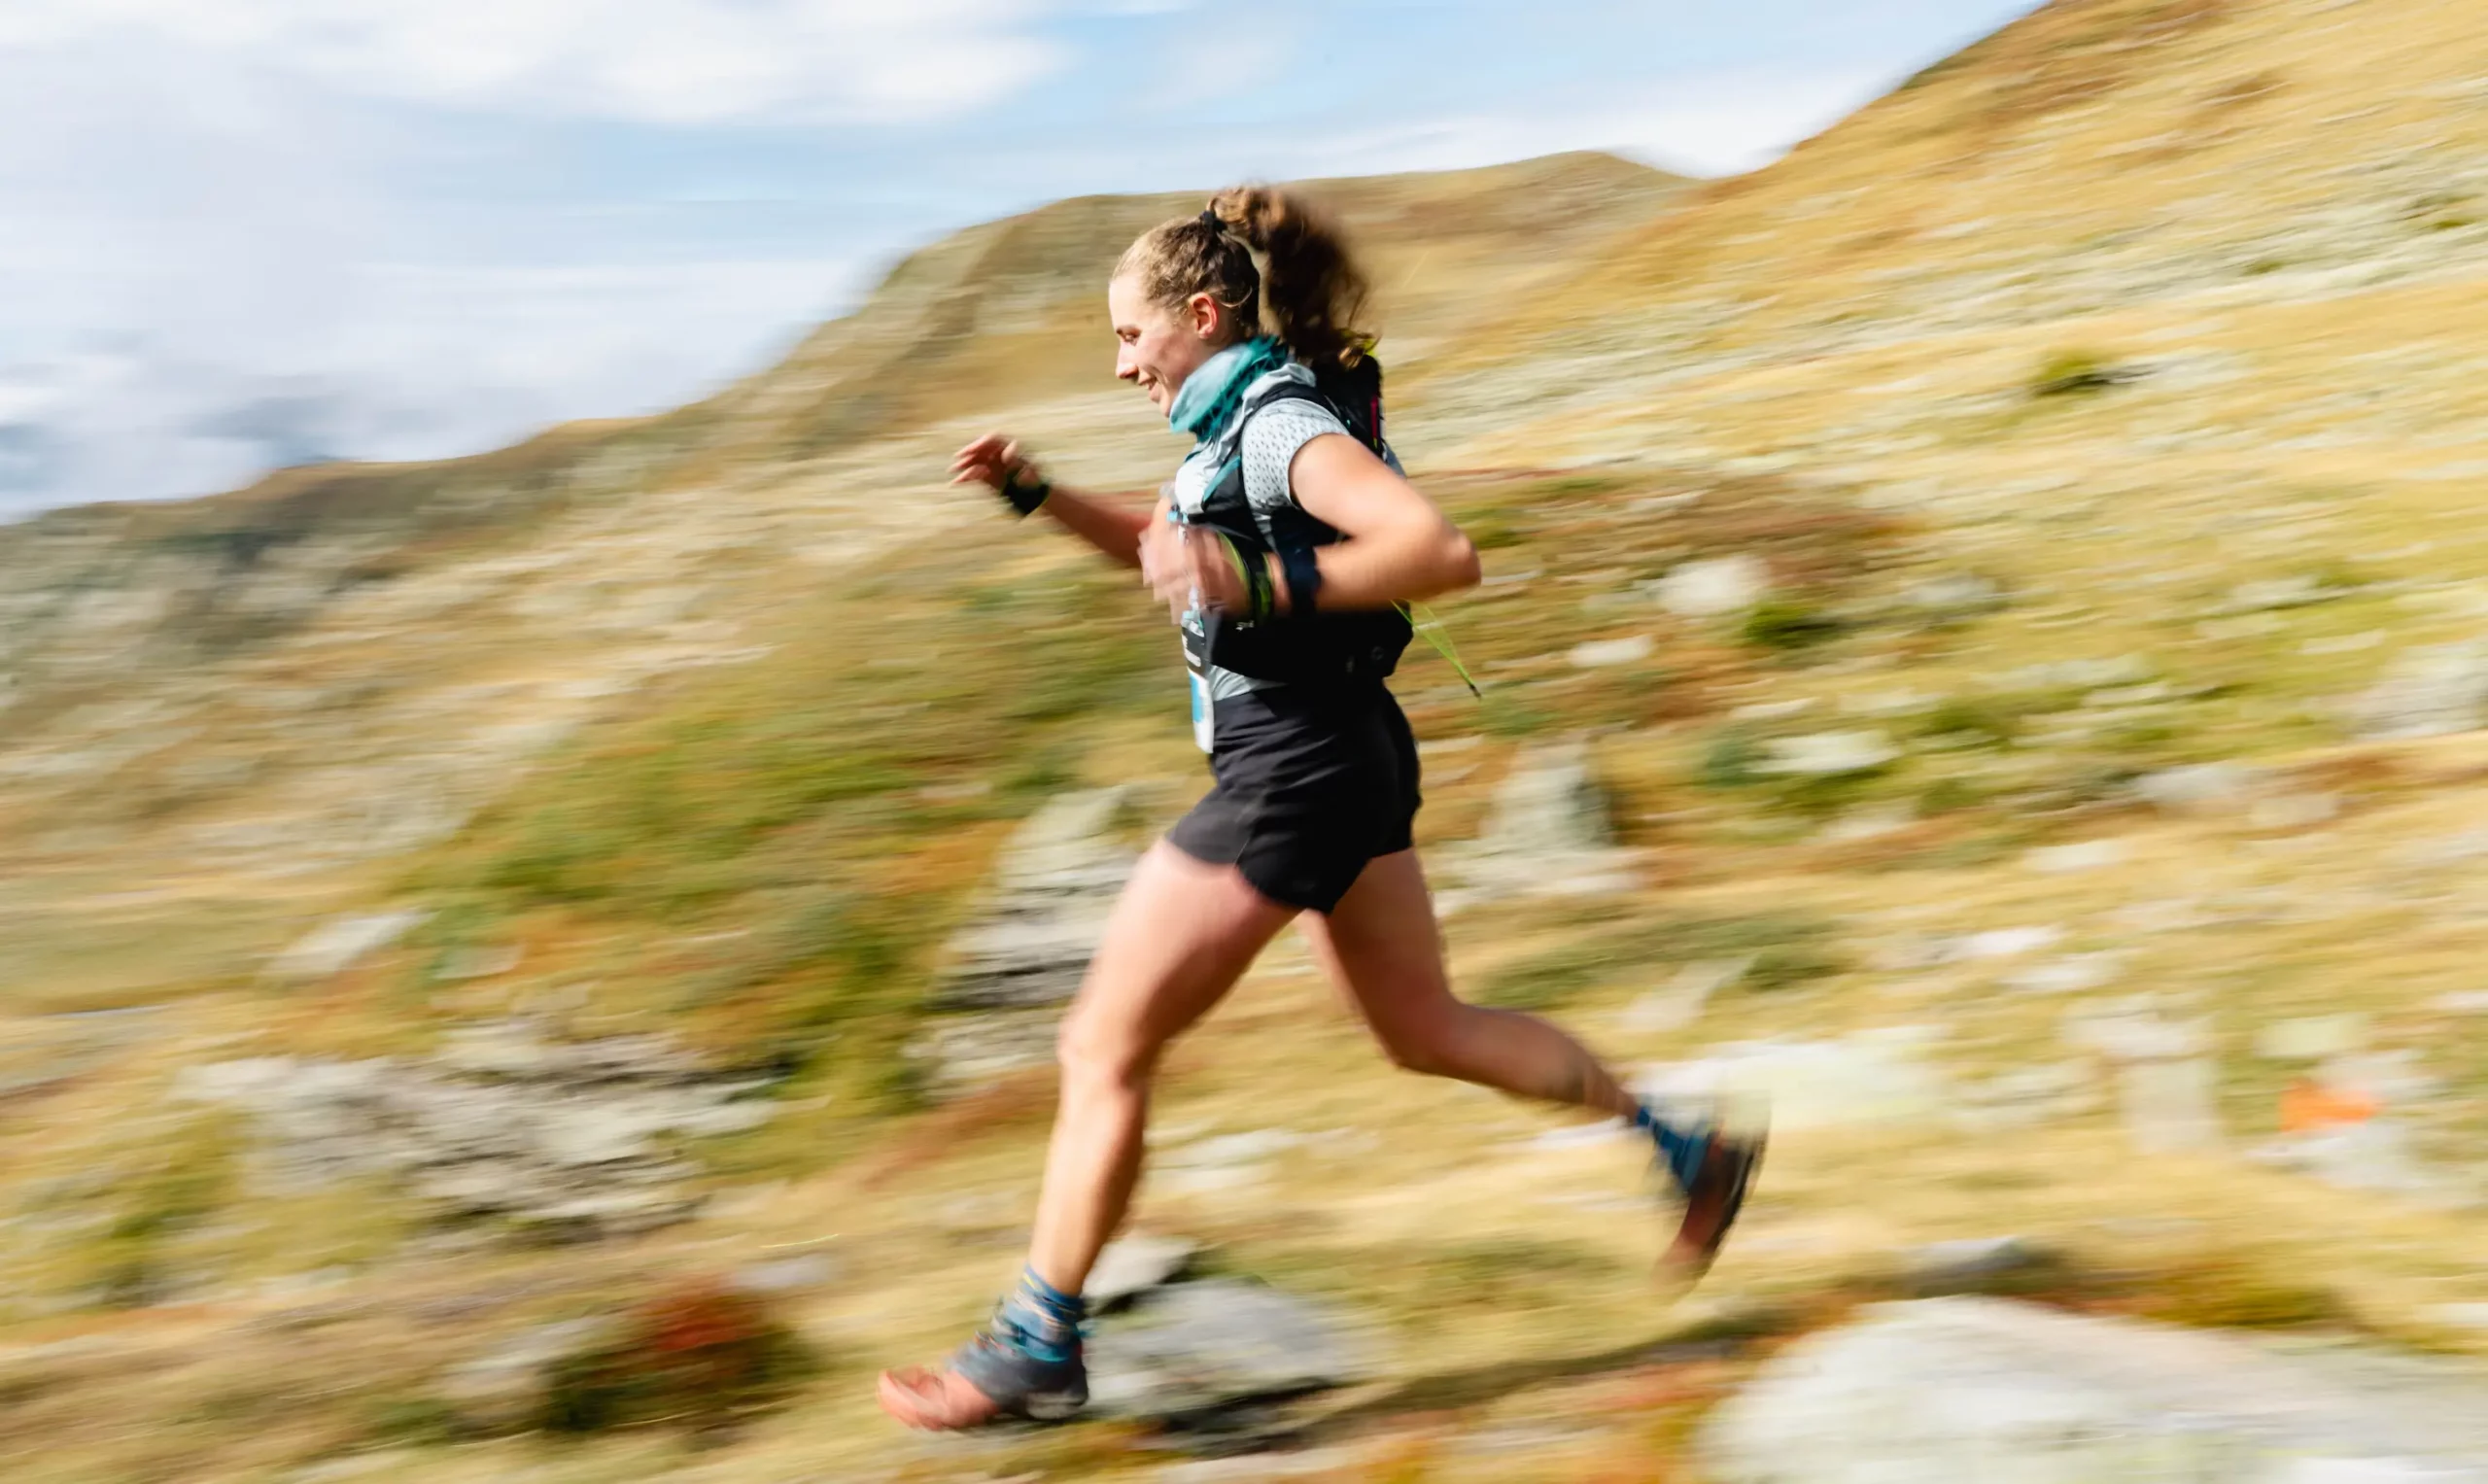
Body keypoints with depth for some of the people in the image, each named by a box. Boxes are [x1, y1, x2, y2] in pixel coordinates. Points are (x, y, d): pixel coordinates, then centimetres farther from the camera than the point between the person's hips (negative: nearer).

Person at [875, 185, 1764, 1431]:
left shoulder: (1283, 423, -17)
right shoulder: (1243, 419, 12)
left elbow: (1444, 551, -30)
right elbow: (1162, 547, 29)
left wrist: (1258, 585, -37)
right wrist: (1033, 490, 15)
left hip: (1292, 771, -10)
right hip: (1340, 761, 10)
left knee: (1103, 1047, -3)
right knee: (1426, 1032, 21)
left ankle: (1035, 1348, 7)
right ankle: (1687, 1150, 28)